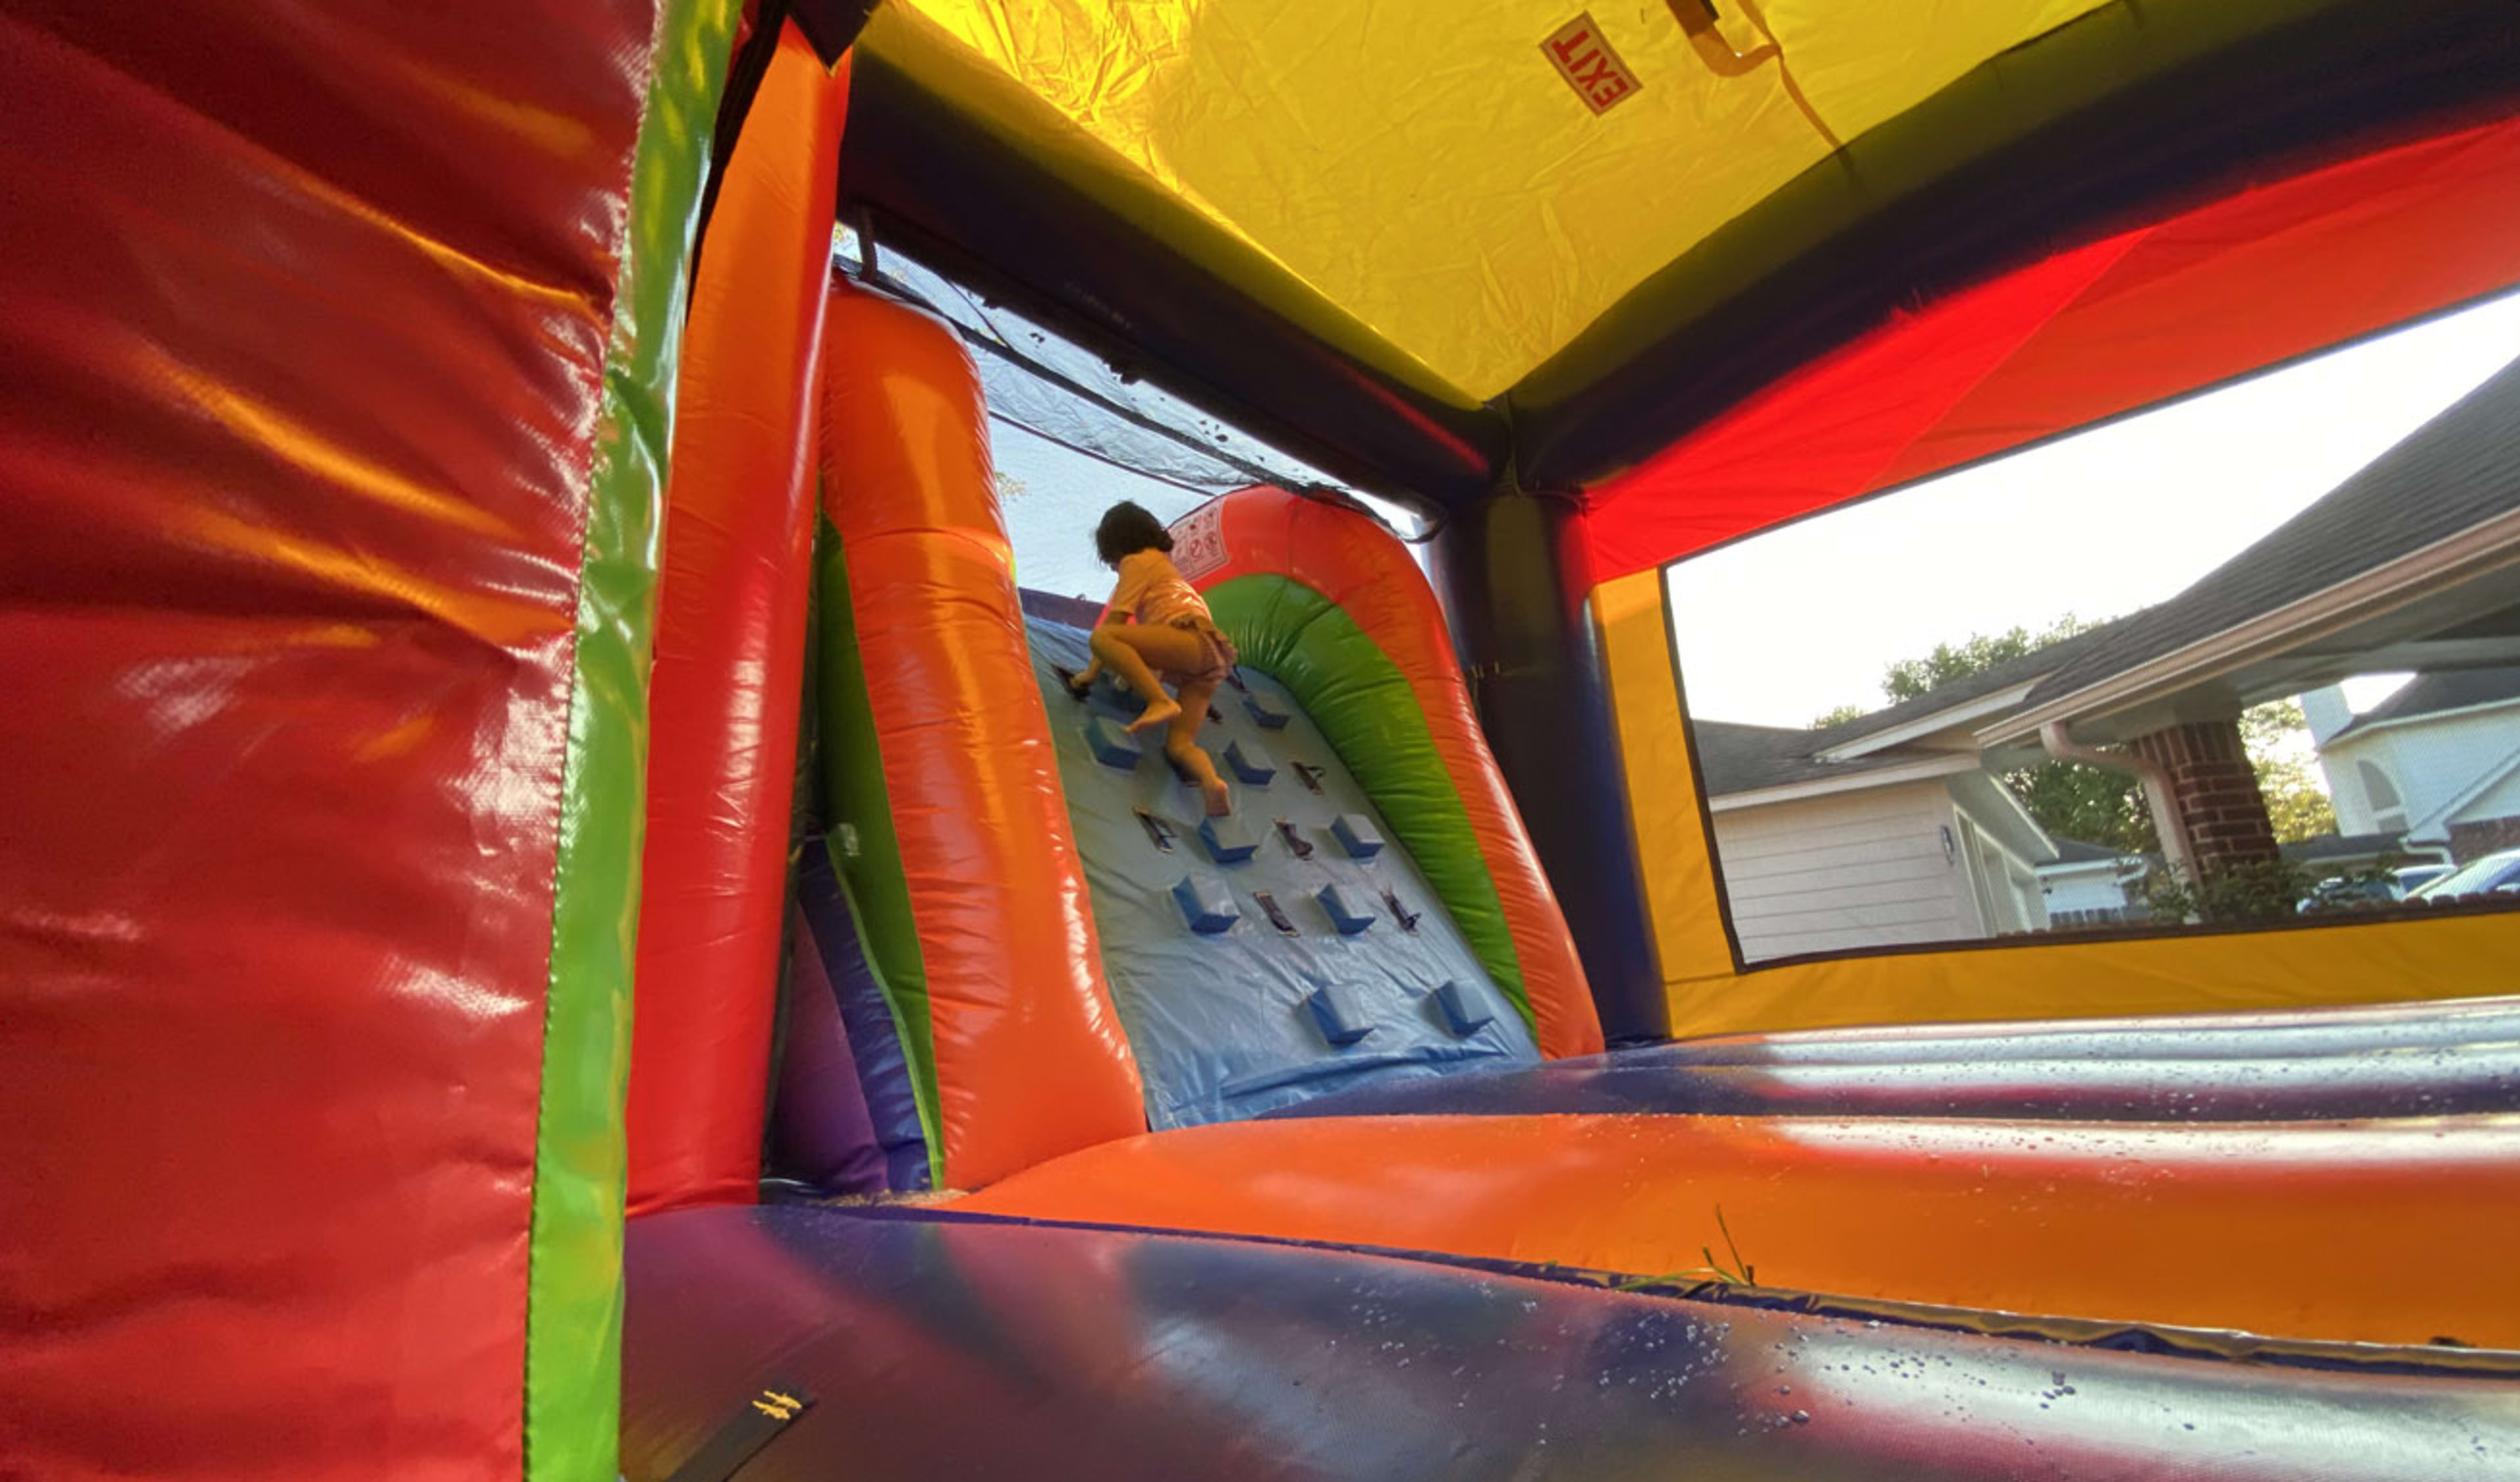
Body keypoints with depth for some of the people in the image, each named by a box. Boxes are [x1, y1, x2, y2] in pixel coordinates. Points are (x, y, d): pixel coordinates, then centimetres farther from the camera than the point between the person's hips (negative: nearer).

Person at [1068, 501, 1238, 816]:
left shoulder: (1138, 561, 10)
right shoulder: (1161, 562, 36)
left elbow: (1115, 622, 4)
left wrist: (1092, 672, 9)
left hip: (1195, 640, -9)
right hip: (1212, 659, 9)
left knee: (1102, 639, -21)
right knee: (1179, 746, 2)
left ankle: (1161, 702, -32)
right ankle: (1212, 783, -28)